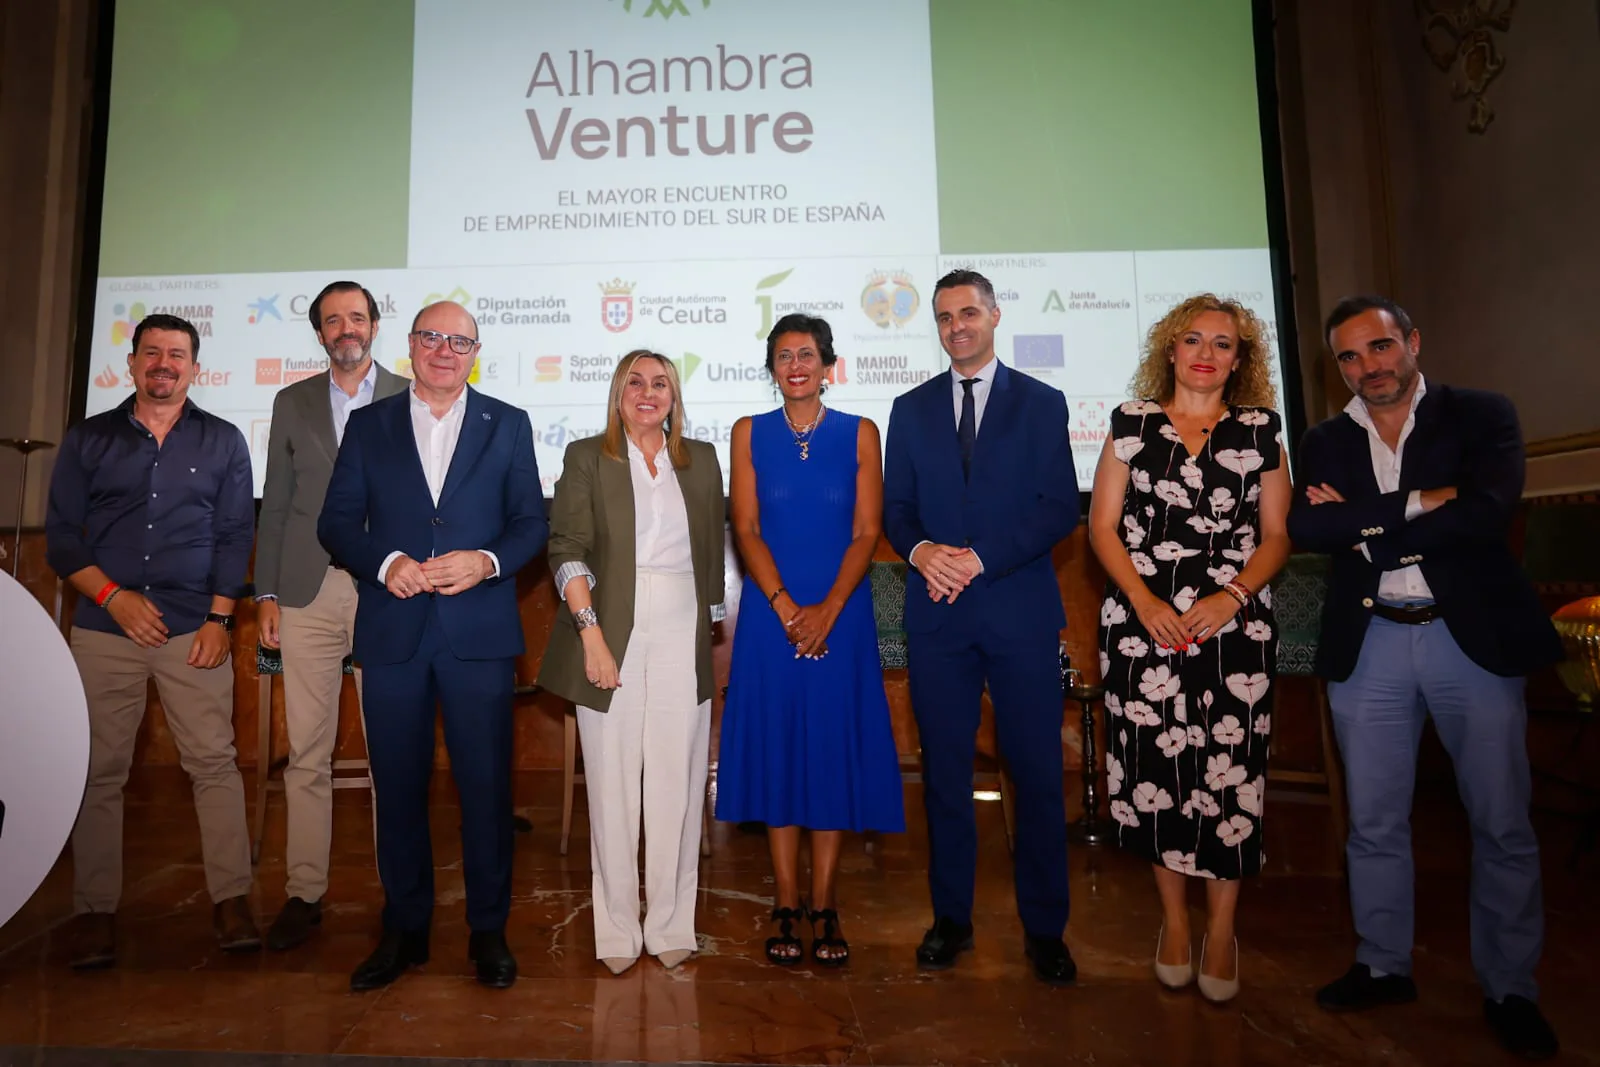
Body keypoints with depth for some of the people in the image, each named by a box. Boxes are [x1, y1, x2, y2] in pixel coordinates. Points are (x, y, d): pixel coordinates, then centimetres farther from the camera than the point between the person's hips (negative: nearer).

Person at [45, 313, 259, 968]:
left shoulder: (223, 442, 9)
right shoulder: (87, 440, 11)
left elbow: (235, 536, 5)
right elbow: (61, 537, 8)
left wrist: (218, 617, -4)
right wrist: (114, 597, -6)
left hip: (195, 629, -1)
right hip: (104, 628, 1)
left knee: (214, 762, -5)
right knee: (100, 771, 4)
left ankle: (231, 900, 2)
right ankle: (95, 910, 15)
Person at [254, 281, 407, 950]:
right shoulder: (292, 403, 14)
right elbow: (276, 503, 12)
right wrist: (265, 593, 5)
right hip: (308, 593, 2)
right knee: (307, 752, 5)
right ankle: (305, 894, 16)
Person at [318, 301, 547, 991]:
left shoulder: (508, 425, 9)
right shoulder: (368, 425, 11)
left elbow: (532, 521, 5)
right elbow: (337, 522, 6)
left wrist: (487, 561, -14)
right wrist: (385, 562, -12)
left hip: (479, 630, -1)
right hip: (392, 631, 1)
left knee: (486, 784, 2)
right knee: (398, 785, 9)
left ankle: (488, 930, 18)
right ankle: (404, 931, 25)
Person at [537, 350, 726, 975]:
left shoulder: (702, 461, 13)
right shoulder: (587, 457, 6)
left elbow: (714, 552, 15)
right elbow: (567, 549, -3)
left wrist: (715, 632, 11)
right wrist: (590, 632, -13)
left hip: (682, 638, 2)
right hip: (612, 635, -2)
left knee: (676, 782, 4)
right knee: (613, 783, 3)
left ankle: (670, 926, 18)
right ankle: (617, 930, 16)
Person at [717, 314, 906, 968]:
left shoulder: (859, 434, 4)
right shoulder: (750, 434, 6)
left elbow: (867, 532, -2)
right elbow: (747, 530, -1)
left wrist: (827, 611, -14)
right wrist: (786, 607, -13)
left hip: (840, 613, 0)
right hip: (769, 613, 1)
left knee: (832, 749, 3)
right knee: (775, 748, 4)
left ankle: (824, 908, 14)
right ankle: (786, 906, 15)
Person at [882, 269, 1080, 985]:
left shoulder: (1042, 404, 6)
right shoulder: (911, 409, 14)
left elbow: (1060, 510, -2)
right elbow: (895, 507, 11)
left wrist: (981, 558, -14)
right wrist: (920, 550, -11)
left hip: (1021, 611, -2)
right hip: (937, 615, 2)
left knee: (1038, 772, 2)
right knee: (945, 770, 8)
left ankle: (1044, 929, 18)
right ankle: (951, 918, 22)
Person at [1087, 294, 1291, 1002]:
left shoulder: (1260, 430, 8)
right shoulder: (1132, 423, 7)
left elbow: (1277, 535, 7)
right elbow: (1102, 524, 4)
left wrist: (1230, 597, -9)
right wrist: (1145, 603, -8)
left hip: (1234, 624, 0)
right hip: (1143, 621, 0)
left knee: (1230, 772, -1)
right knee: (1156, 766, 3)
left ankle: (1221, 928, 18)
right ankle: (1174, 915, 23)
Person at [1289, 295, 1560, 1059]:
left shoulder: (1480, 416, 1)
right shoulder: (1325, 442, 8)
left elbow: (1489, 510, -16)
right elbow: (1304, 528, -9)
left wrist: (1364, 527, -12)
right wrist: (1416, 504, -14)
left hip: (1474, 637, -2)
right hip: (1367, 647, 2)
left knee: (1502, 824, 6)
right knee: (1374, 822, 11)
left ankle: (1510, 989, 24)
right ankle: (1384, 967, 27)